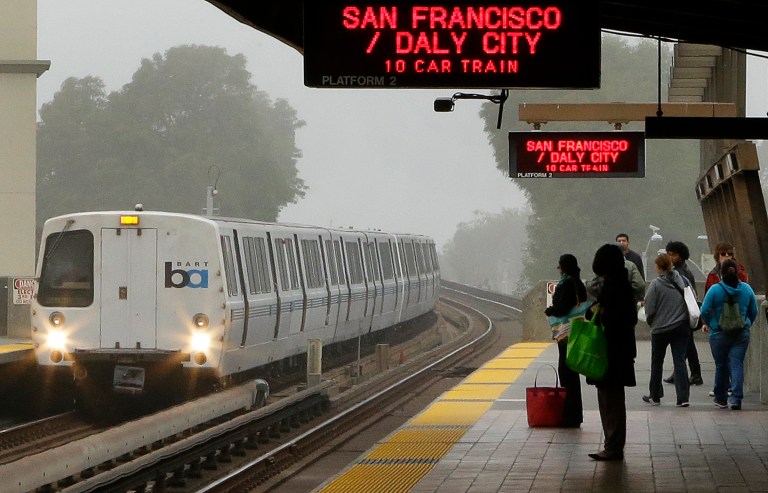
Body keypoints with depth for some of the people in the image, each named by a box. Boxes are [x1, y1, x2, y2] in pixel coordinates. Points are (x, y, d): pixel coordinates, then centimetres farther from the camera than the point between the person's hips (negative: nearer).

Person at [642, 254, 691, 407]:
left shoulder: (656, 284, -12)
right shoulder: (682, 280, 0)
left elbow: (649, 308, -11)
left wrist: (650, 321, 8)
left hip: (661, 329, -3)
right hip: (682, 327, 3)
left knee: (657, 363, 13)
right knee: (680, 362, 1)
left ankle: (655, 396, 22)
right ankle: (683, 397, -8)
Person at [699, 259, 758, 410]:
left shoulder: (715, 290, -11)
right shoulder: (746, 289, -1)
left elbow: (705, 311, -10)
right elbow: (754, 311, 7)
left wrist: (708, 324, 9)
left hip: (719, 334, -2)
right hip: (742, 334, 2)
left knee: (721, 366, 10)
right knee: (737, 364, 1)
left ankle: (721, 399, 20)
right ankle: (736, 398, -12)